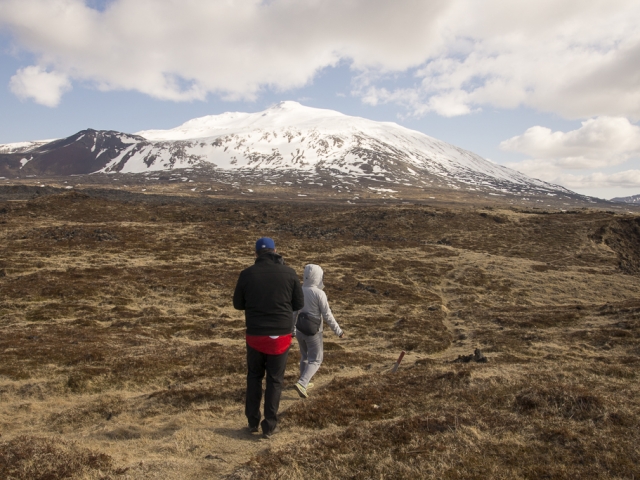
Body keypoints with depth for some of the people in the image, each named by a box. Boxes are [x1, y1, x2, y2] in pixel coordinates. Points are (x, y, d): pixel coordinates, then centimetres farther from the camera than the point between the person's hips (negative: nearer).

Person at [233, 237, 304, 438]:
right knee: (275, 380, 13)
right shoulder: (288, 273, -6)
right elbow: (299, 304, 1)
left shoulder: (247, 274, -6)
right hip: (280, 336, -1)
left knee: (254, 377, 21)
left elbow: (238, 304, 4)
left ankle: (252, 422, 27)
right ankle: (269, 426, 19)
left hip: (255, 335, 1)